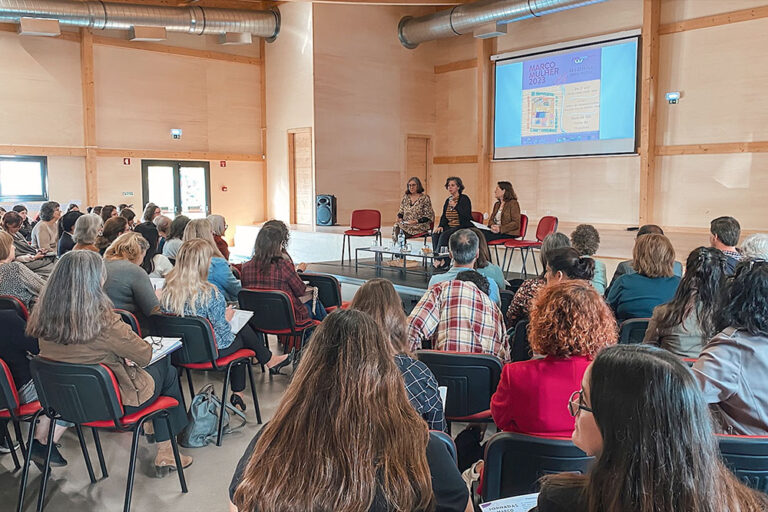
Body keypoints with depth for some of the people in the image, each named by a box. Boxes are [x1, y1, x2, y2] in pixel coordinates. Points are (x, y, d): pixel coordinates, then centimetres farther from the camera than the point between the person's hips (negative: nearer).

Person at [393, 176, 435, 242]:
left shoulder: (425, 198, -1)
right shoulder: (405, 197, 15)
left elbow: (428, 216, -3)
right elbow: (401, 211, 20)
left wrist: (417, 221, -17)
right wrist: (399, 218, -3)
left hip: (420, 225, -5)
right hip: (405, 223, 5)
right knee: (396, 226, -27)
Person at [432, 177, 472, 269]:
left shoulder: (464, 199, -5)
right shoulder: (448, 200, 16)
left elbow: (466, 216, -16)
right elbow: (444, 217, 16)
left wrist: (456, 206, -23)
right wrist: (441, 226, -4)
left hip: (463, 228, -7)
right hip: (450, 227, 7)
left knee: (444, 235, -31)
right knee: (435, 234, -22)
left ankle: (439, 259, -20)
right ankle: (441, 261, -24)